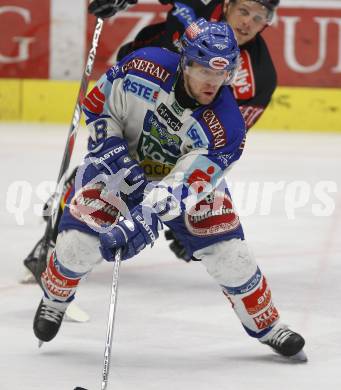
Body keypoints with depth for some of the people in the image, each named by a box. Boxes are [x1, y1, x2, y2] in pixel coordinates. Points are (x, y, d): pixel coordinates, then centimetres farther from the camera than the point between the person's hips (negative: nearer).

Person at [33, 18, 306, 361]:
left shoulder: (226, 128, -32)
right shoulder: (141, 69, -30)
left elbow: (181, 186, -36)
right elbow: (96, 106, -13)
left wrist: (144, 218, -49)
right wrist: (113, 152, -25)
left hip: (191, 173, 0)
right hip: (124, 163, 0)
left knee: (229, 255, -10)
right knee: (78, 243, -14)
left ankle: (266, 326, 16)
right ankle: (54, 297, 19)